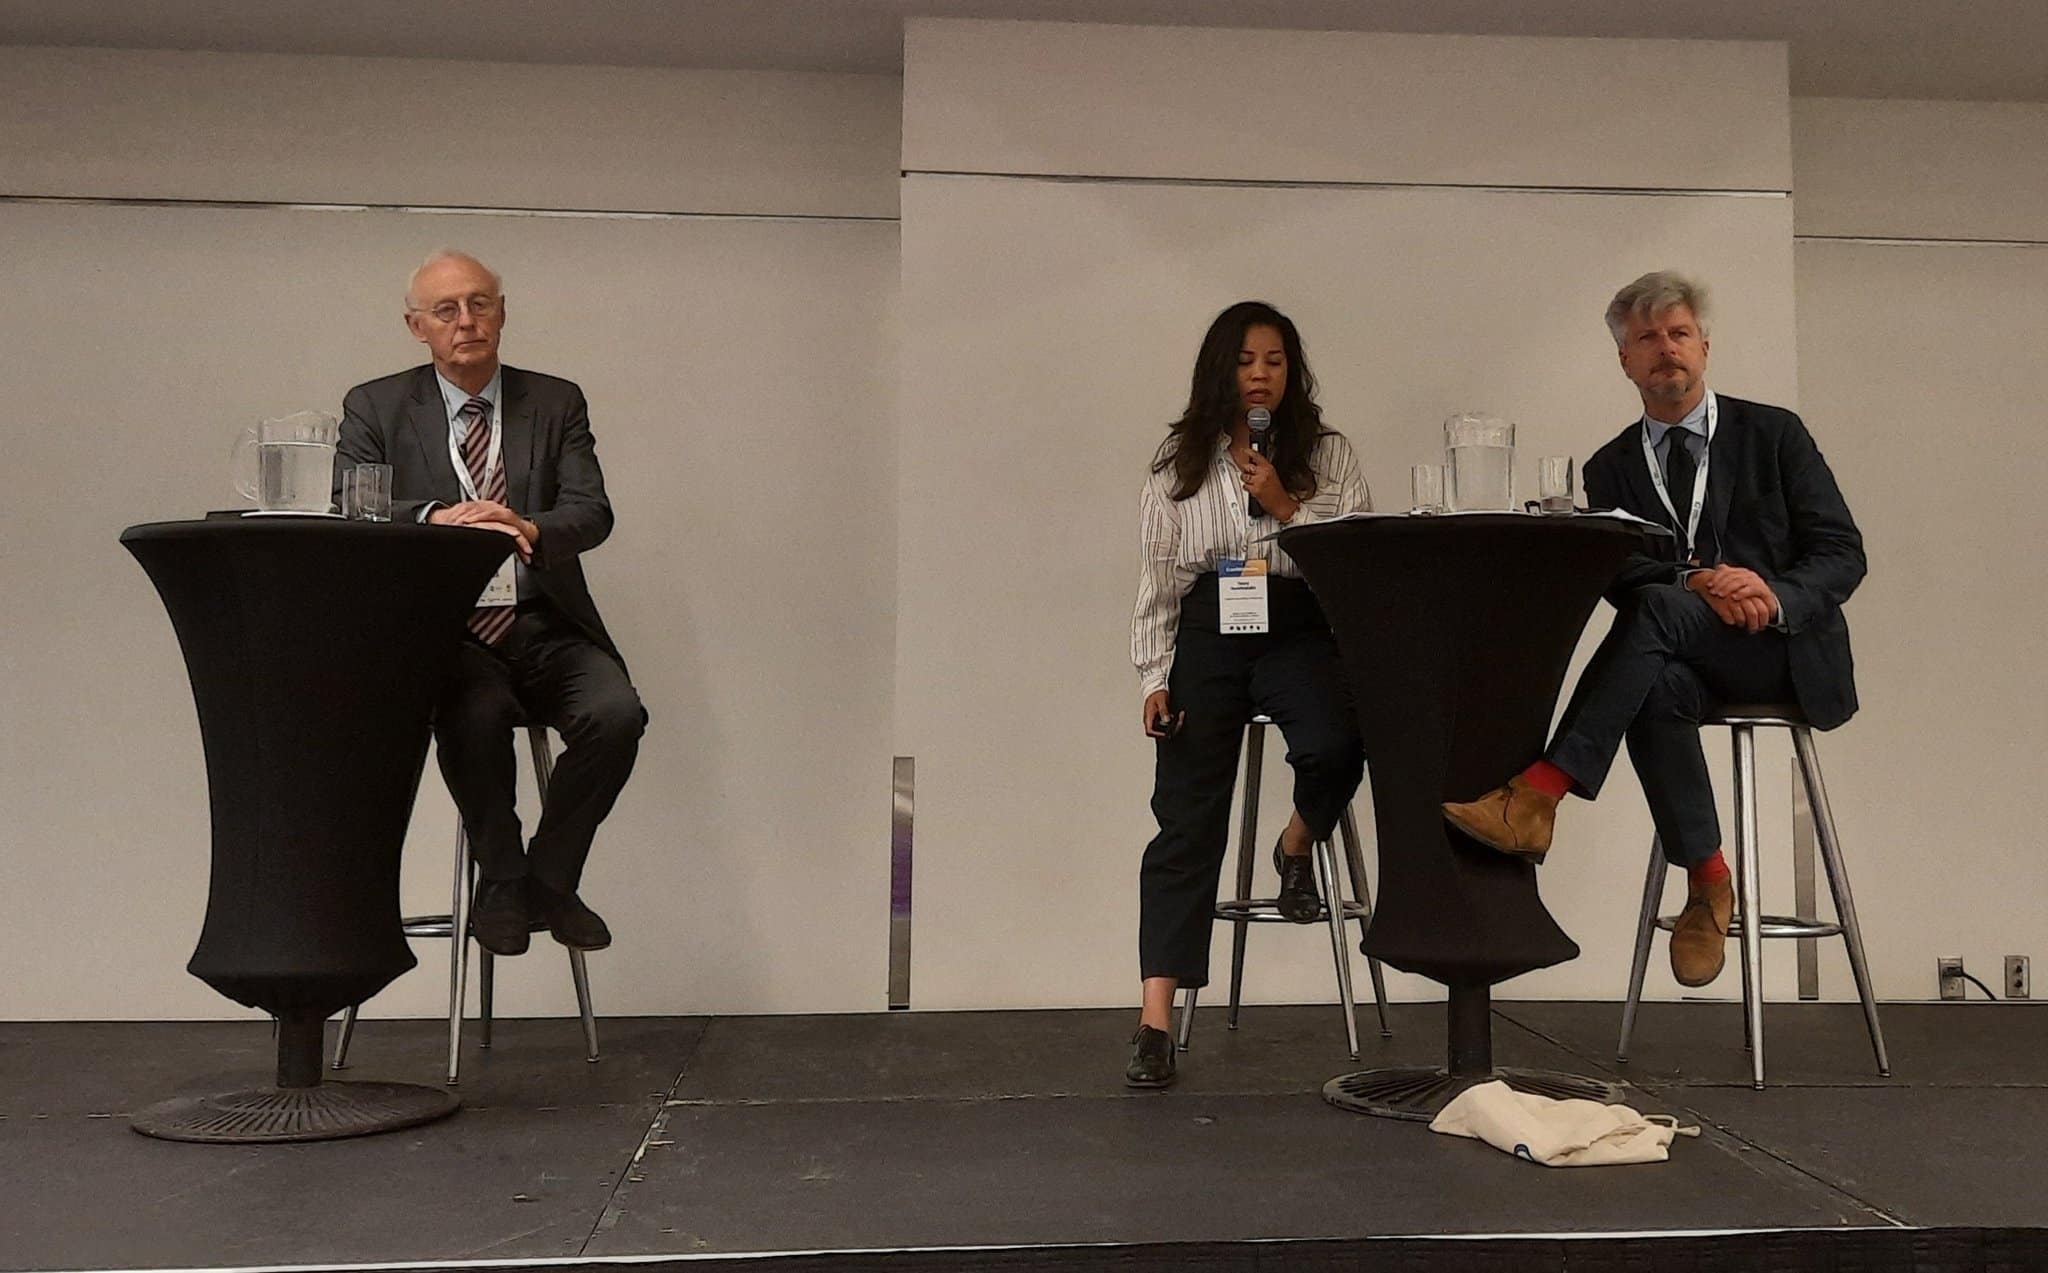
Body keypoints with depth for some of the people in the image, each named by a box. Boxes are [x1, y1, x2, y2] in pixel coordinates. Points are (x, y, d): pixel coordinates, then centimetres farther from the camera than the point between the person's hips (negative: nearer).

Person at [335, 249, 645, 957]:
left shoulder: (556, 403, 13)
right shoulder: (375, 408, 10)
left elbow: (592, 513, -1)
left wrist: (527, 528, -25)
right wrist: (436, 518, -25)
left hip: (545, 627, 2)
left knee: (616, 713, -26)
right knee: (476, 714, -34)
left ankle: (548, 879, -4)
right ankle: (502, 884, -9)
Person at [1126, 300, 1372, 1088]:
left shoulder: (1329, 455, 10)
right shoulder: (1181, 459, 12)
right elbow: (1158, 577, 10)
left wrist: (1287, 508, -10)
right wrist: (1154, 676, 2)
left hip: (1300, 631, 0)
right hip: (1208, 633, 0)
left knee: (1334, 746, -32)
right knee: (1186, 819, -8)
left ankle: (1298, 844, 6)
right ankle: (1155, 1025, -9)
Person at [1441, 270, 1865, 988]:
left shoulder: (1773, 434, 8)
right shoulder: (1611, 469, 14)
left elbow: (1842, 554, 2)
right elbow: (1617, 576, -1)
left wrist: (1776, 597, -20)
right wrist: (1698, 582, -21)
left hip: (1786, 651, -2)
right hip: (1690, 662, 2)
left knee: (1655, 608, -33)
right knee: (1656, 687, -35)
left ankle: (1538, 795, -41)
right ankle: (1706, 882, -21)